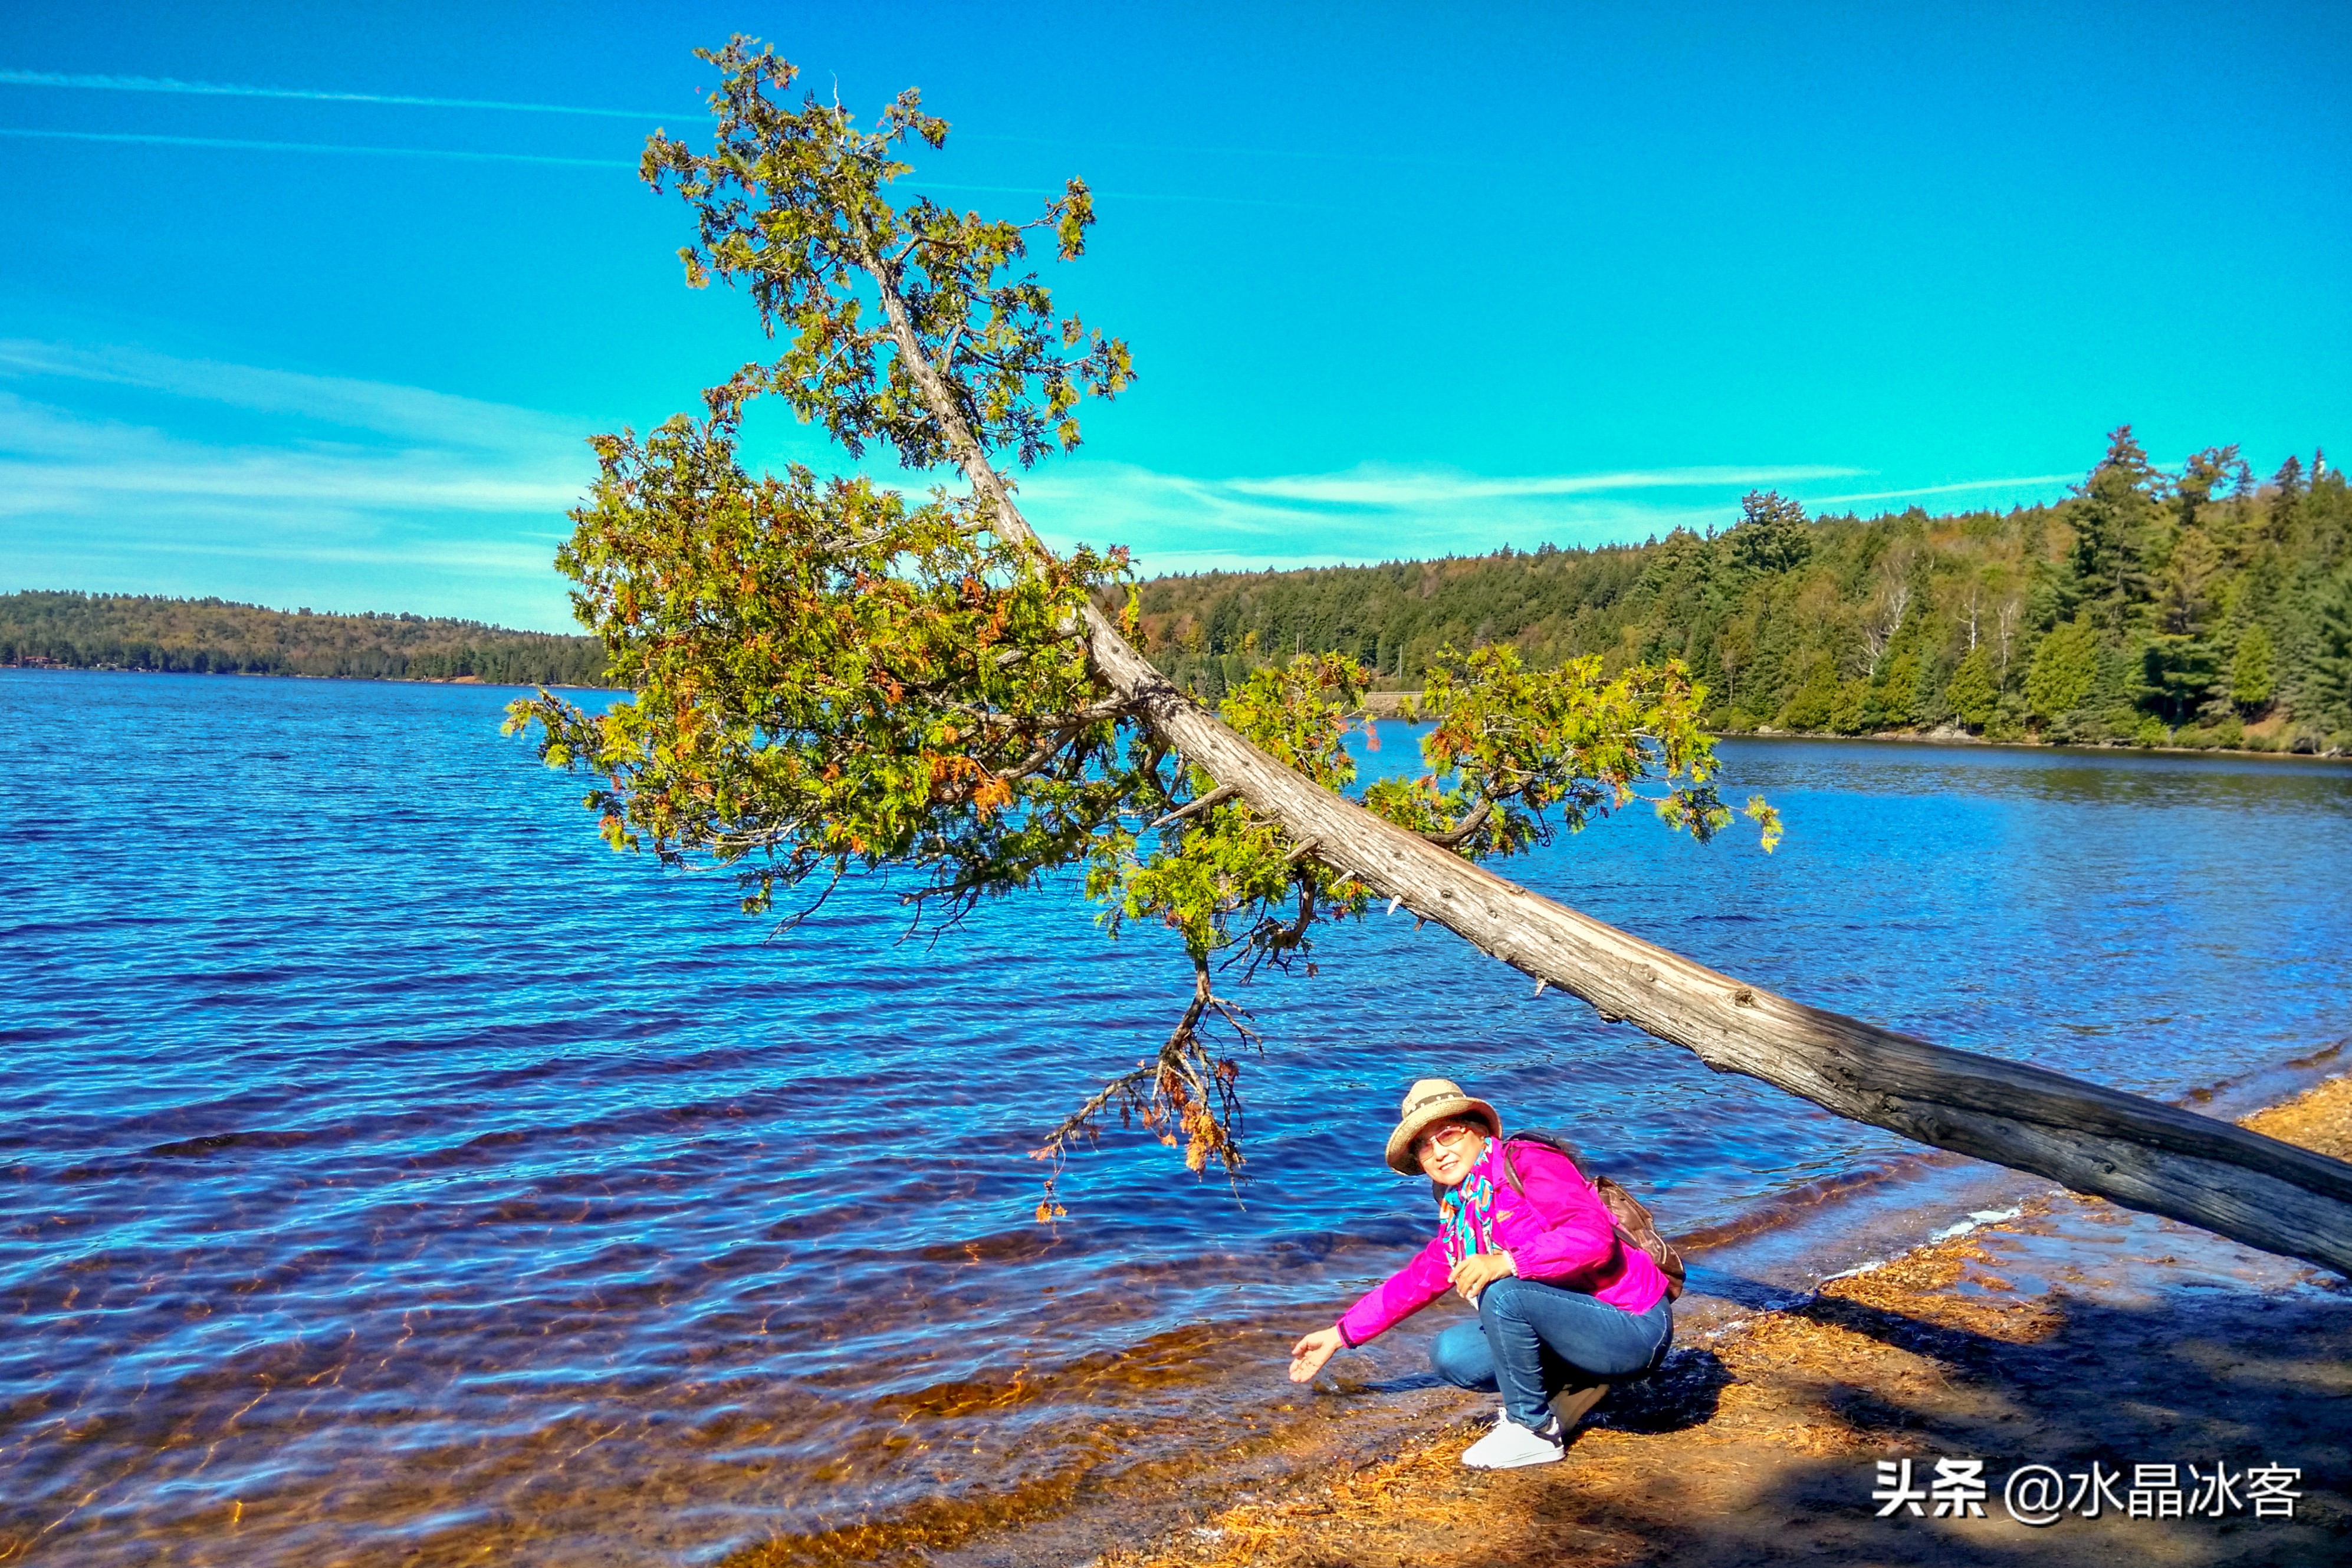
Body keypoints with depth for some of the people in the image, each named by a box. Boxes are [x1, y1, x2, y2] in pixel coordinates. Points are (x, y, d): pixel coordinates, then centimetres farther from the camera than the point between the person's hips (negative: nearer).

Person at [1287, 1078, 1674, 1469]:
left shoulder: (1530, 1163, -13)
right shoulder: (1458, 1212, 11)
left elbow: (1594, 1235, -27)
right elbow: (1416, 1280, 20)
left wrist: (1504, 1263, -35)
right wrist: (1339, 1334, 20)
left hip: (1633, 1327, -8)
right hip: (1573, 1326, 8)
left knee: (1504, 1294, -29)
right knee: (1451, 1354, -3)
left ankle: (1534, 1430, -9)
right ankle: (1573, 1385, 8)